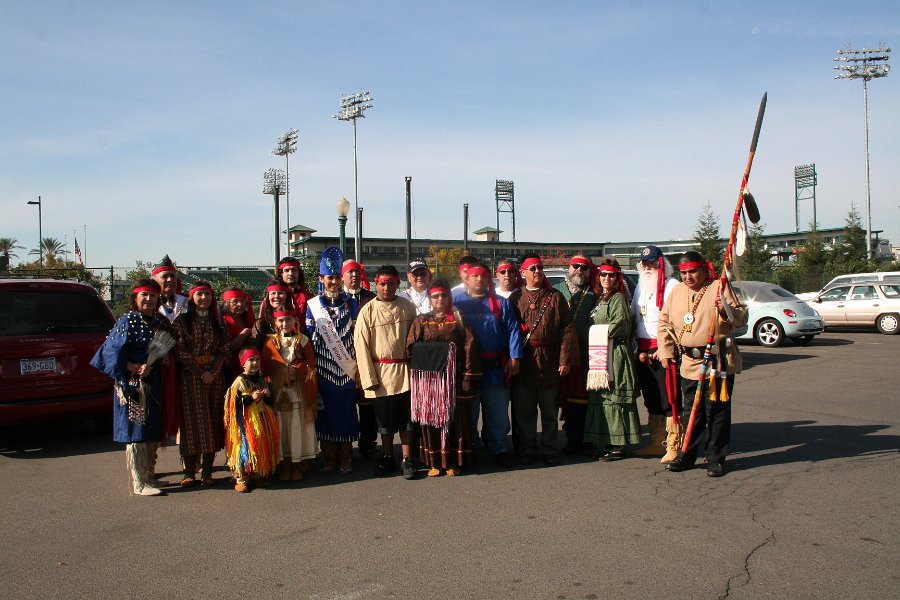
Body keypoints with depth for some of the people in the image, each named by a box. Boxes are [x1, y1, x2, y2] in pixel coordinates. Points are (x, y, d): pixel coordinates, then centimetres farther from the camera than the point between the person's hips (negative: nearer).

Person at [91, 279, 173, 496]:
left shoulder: (161, 322, 11)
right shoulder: (128, 321, -9)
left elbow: (166, 353, 19)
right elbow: (111, 352, -14)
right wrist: (135, 368, -21)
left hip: (153, 386, 7)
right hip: (133, 385, -7)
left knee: (151, 434, 13)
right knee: (135, 433, -3)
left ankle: (146, 477, 24)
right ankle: (139, 484, 2)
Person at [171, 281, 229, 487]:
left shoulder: (217, 323, 11)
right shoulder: (182, 321, 3)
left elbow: (224, 350, 4)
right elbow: (180, 351, -5)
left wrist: (212, 372, -11)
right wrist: (200, 372, -12)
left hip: (214, 376, 3)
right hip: (189, 376, -3)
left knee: (212, 422, 2)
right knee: (191, 421, -4)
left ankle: (207, 471, 8)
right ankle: (189, 472, 3)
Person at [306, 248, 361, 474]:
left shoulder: (351, 304, 6)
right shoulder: (312, 306, 3)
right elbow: (308, 338, 3)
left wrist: (358, 367, -1)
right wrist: (310, 369, -2)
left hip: (347, 369, 0)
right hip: (323, 369, 0)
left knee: (347, 412, 4)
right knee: (325, 413, 4)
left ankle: (345, 458, 16)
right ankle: (329, 458, 16)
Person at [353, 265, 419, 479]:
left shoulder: (408, 307, 2)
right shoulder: (368, 311, -4)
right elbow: (361, 346, -5)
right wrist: (369, 378, -9)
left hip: (405, 370, 1)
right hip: (381, 373, -1)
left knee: (407, 418, 6)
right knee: (385, 419, 10)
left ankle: (407, 460, 16)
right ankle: (388, 458, 25)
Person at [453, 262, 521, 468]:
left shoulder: (501, 303, 9)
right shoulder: (456, 302, 6)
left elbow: (513, 330, 4)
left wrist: (514, 358, -7)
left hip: (496, 369, 1)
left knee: (498, 414, 7)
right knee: (468, 413, 9)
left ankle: (500, 449, 21)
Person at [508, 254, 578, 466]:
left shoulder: (555, 297, 4)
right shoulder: (515, 298, 6)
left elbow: (567, 329, -1)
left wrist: (565, 360, -9)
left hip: (549, 364, 0)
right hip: (523, 365, 0)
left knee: (550, 412, 9)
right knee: (524, 412, 7)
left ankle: (549, 450, 21)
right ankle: (527, 450, 19)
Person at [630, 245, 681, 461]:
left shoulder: (672, 285, -5)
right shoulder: (640, 287, 19)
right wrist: (639, 350, 8)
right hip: (644, 349, 7)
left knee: (669, 398, -7)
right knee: (651, 399, 11)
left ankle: (673, 446, -3)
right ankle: (656, 443, 20)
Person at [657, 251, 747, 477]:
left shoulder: (719, 287, -4)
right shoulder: (676, 292, 9)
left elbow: (741, 318, -6)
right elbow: (664, 323, 15)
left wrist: (727, 310, -26)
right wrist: (665, 351, 7)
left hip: (719, 362, -4)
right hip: (689, 363, 4)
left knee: (717, 411, 3)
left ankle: (716, 458, 14)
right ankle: (687, 455, 23)